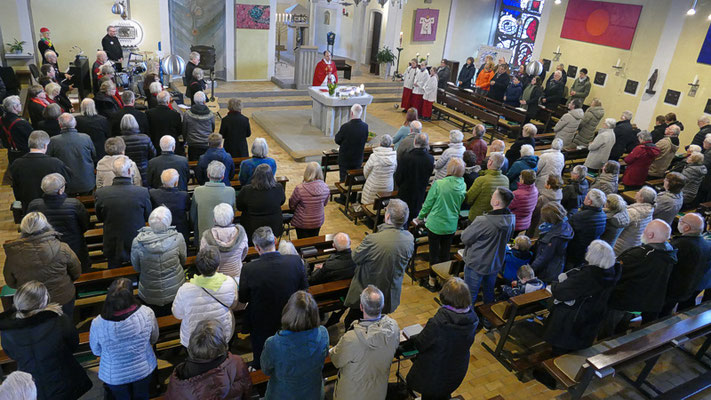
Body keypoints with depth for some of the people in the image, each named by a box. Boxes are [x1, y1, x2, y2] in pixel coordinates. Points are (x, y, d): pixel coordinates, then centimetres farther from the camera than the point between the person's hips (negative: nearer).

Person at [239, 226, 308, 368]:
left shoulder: (249, 269, -32)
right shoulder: (296, 261, -25)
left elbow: (242, 299, -14)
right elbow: (303, 290, -9)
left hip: (261, 326, -2)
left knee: (260, 363, 29)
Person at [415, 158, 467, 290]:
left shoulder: (438, 184, -21)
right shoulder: (463, 186, -8)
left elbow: (428, 203, -11)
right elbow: (460, 205, 7)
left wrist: (420, 217, 5)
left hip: (435, 224, -4)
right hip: (451, 225, 4)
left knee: (434, 253, 10)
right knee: (445, 253, 18)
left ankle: (432, 282, 22)